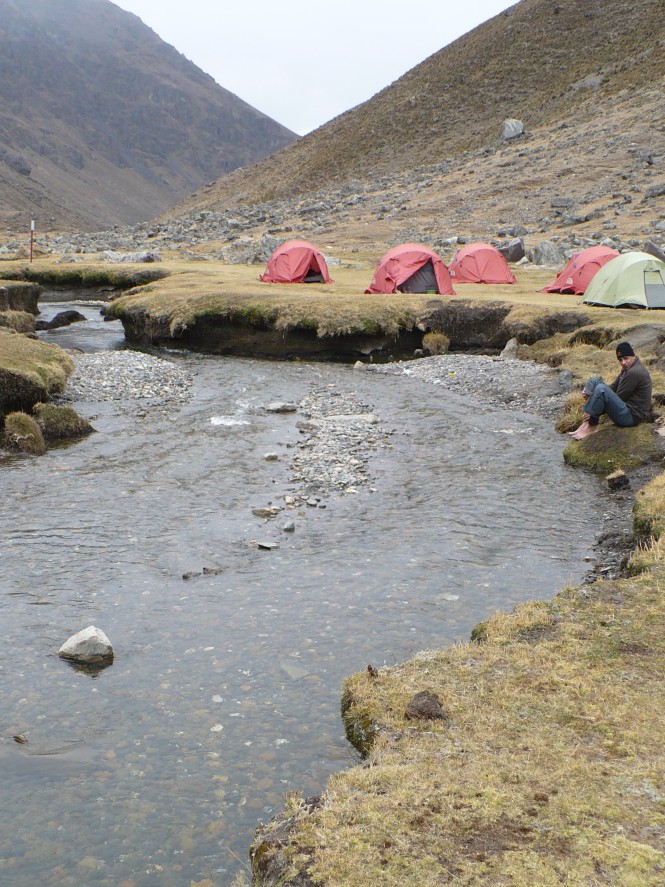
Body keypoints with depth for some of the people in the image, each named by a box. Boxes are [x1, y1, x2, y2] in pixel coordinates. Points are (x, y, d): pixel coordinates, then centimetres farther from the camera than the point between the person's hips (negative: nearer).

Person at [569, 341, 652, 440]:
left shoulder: (634, 372, -18)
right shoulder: (627, 369, 13)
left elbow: (619, 397, -18)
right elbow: (613, 387, 13)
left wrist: (592, 412, -12)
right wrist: (589, 392, -6)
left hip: (633, 416, -11)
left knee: (601, 389, -30)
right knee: (594, 380, 5)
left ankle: (591, 426, -15)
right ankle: (586, 423, -8)